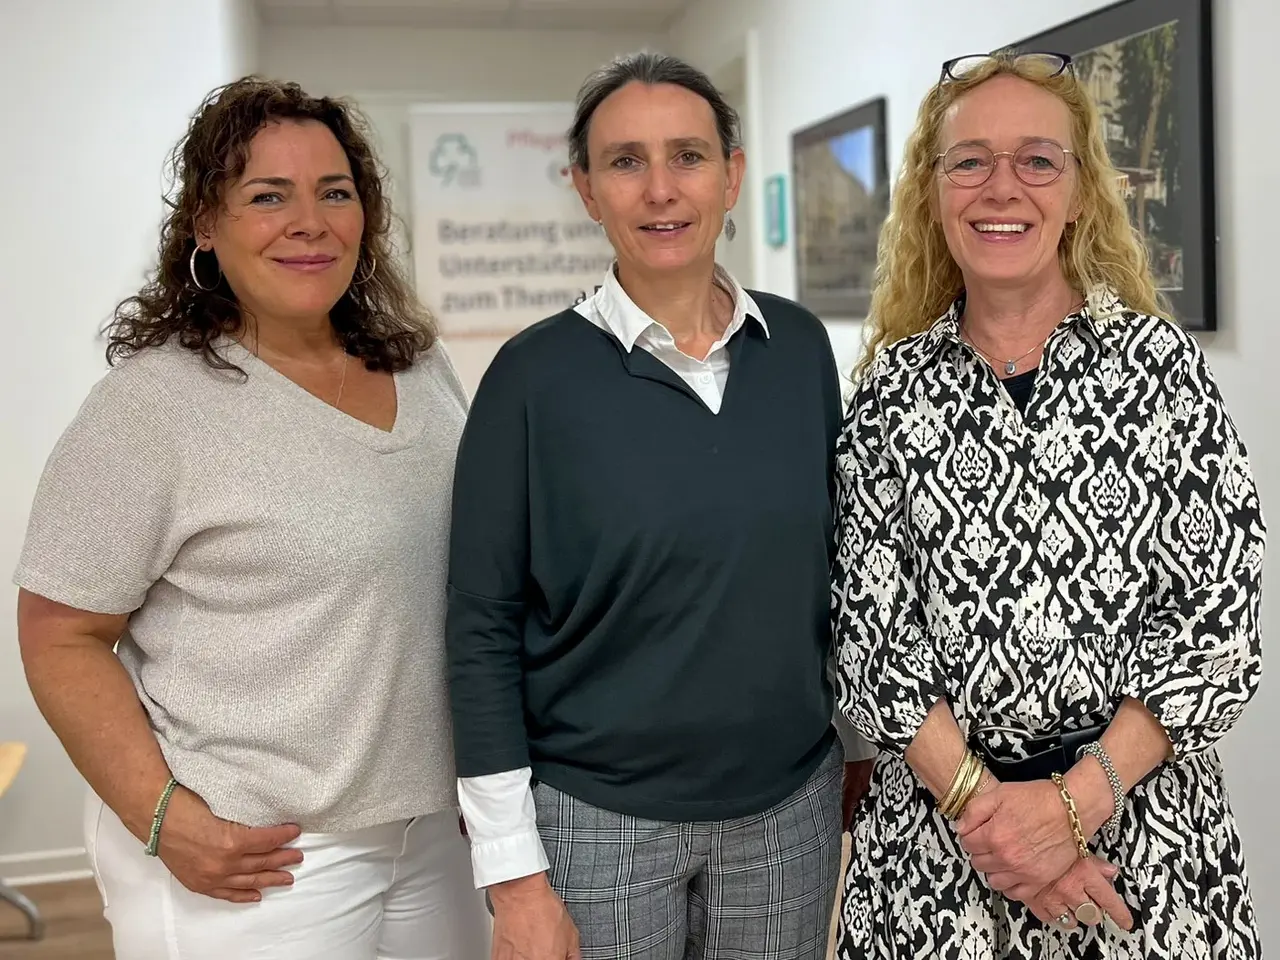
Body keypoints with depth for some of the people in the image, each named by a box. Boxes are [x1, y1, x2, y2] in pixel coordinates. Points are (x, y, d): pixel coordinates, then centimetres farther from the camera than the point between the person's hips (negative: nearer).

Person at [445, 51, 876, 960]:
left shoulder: (801, 346, -1)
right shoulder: (535, 373, -11)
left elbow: (837, 560, 9)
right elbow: (483, 626, -9)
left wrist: (859, 741, 13)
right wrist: (515, 872, -11)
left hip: (792, 808, 3)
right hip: (595, 816, -3)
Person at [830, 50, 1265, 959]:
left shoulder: (1160, 360, -4)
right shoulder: (892, 385, 0)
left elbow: (1221, 610, -7)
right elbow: (870, 624, -3)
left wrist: (1076, 800, -15)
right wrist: (977, 800, -13)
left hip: (1143, 816, 0)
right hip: (935, 821, 1)